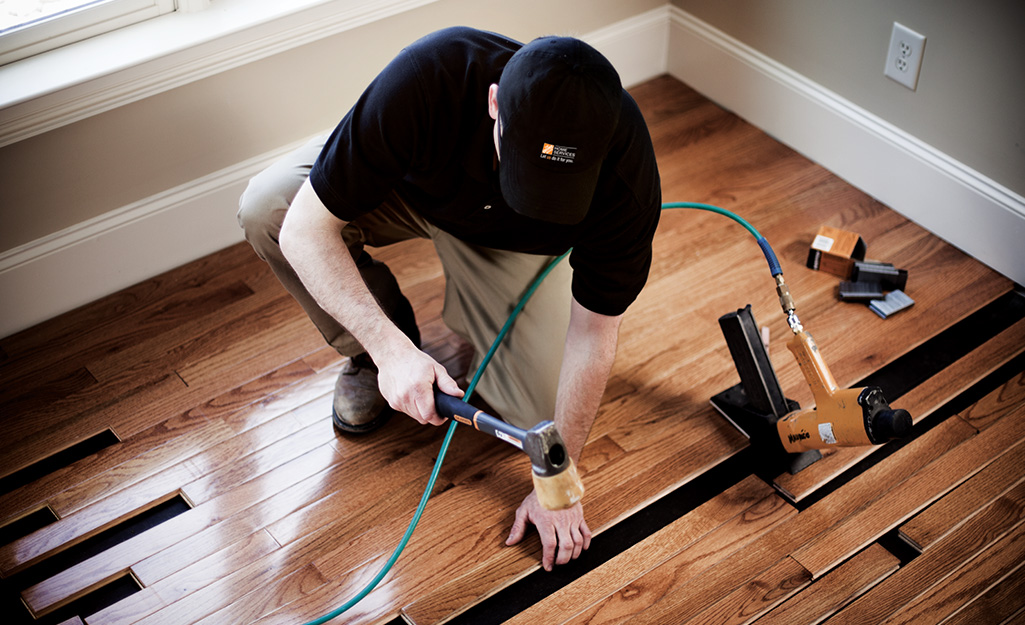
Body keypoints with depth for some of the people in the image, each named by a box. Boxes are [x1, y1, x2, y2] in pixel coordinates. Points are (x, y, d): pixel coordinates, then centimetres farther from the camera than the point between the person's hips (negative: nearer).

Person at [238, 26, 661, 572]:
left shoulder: (626, 174, -38)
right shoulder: (425, 80, -44)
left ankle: (472, 322, 20)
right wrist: (390, 348, -46)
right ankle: (369, 353, -1)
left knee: (538, 414, -13)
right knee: (264, 206, -28)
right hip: (409, 184, 0)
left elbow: (592, 335, -25)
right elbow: (306, 227, -35)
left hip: (511, 242, 0)